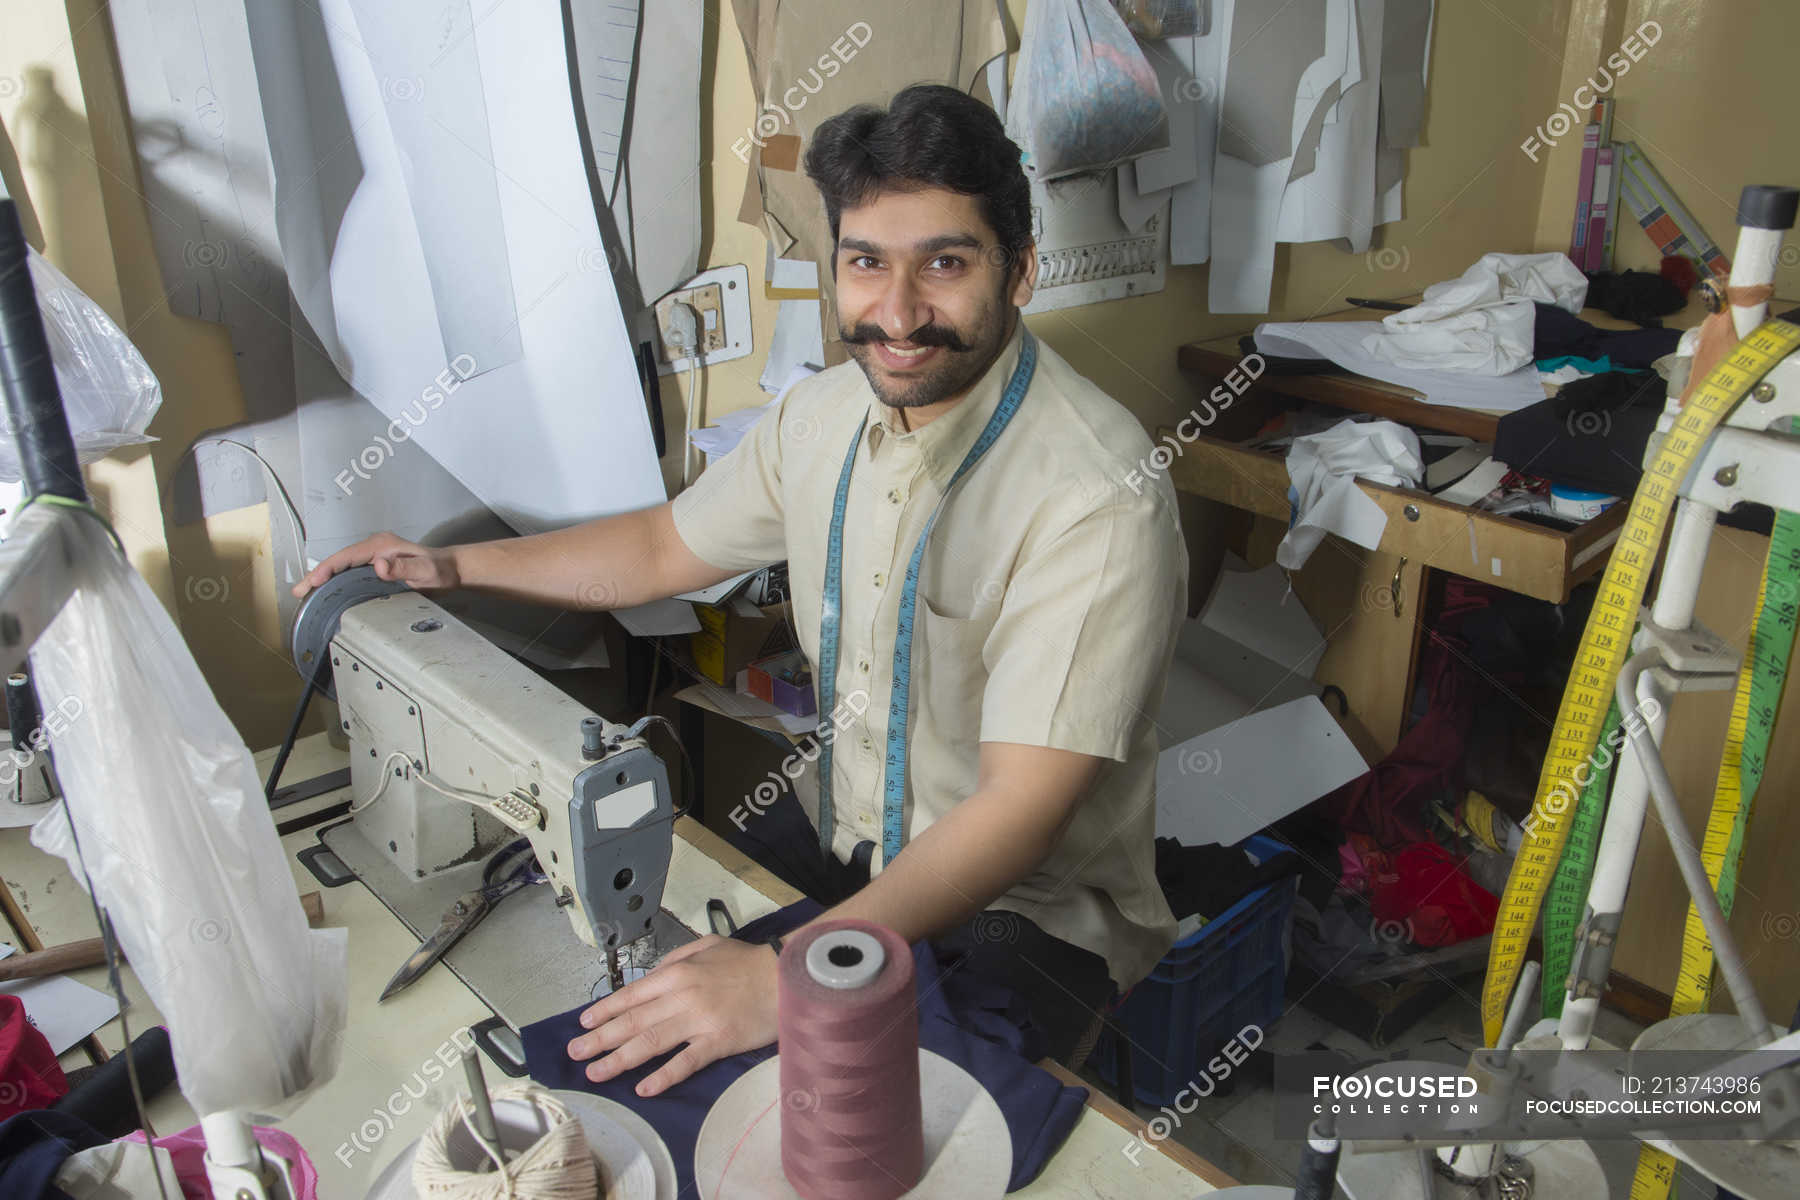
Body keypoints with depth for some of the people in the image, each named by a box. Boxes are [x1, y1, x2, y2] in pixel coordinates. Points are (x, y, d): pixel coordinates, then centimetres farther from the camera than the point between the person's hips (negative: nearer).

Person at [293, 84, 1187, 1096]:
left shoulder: (1096, 494, -27)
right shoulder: (831, 412, -3)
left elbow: (1022, 808, -32)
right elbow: (666, 545, 14)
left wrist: (788, 976, -40)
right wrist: (453, 568, 7)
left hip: (1028, 912, -6)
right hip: (837, 832, 7)